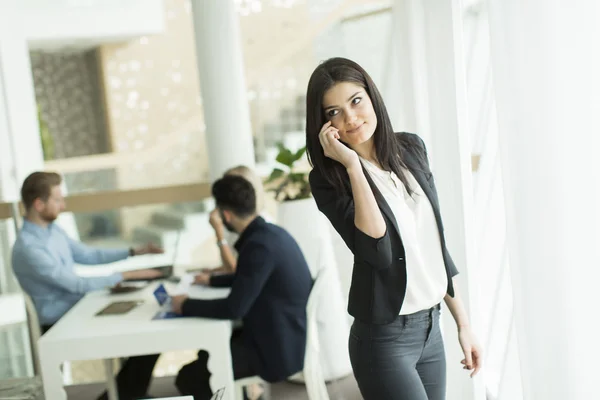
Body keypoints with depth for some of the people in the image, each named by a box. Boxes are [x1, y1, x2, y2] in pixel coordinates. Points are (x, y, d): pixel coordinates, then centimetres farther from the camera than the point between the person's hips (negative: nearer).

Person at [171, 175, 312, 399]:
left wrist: (186, 306, -11)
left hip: (276, 348, -10)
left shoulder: (260, 244, -25)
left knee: (188, 377, -9)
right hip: (284, 336, 10)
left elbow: (233, 309, -25)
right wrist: (213, 280, 30)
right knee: (208, 350, 23)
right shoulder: (270, 233, 4)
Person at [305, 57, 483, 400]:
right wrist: (352, 165, -24)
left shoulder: (411, 148, 3)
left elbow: (435, 244, 10)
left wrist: (463, 321, 12)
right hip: (385, 339, -5)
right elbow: (378, 251, -26)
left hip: (431, 326, 5)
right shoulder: (328, 178, -12)